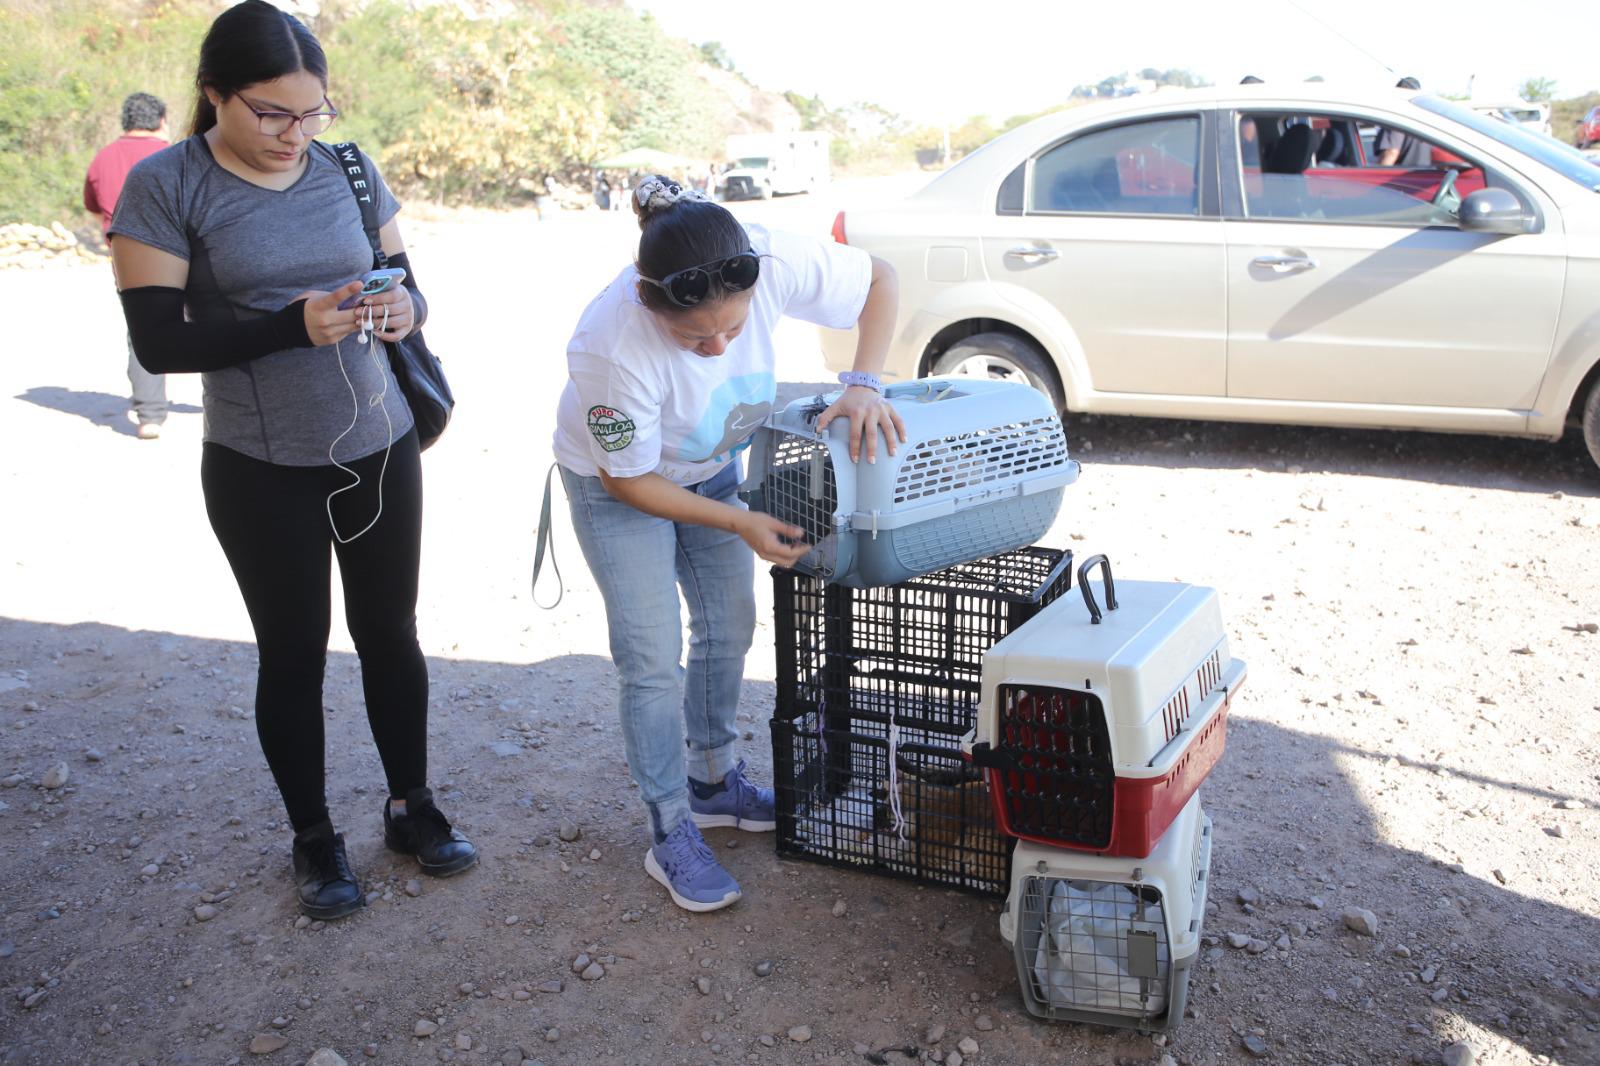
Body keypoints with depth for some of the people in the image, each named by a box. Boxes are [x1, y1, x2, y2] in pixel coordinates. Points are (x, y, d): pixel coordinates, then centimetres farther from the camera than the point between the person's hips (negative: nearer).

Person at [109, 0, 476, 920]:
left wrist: (403, 309, -18)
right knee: (293, 653, 9)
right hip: (263, 472, -3)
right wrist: (294, 326, -26)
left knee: (391, 632, 13)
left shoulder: (350, 170, 1)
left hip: (381, 448, 3)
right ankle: (314, 838, 28)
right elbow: (158, 340, -14)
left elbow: (409, 288, 7)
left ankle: (412, 806, 32)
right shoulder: (166, 188, -10)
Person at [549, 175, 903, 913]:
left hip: (712, 465, 5)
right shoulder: (611, 346, -42)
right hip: (618, 481, -5)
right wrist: (740, 524, -26)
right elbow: (630, 479, -26)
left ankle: (714, 783, 34)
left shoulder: (772, 261, -34)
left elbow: (879, 280, -15)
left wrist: (863, 384, -29)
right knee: (653, 655, -6)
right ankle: (672, 836, 9)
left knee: (729, 627, 13)